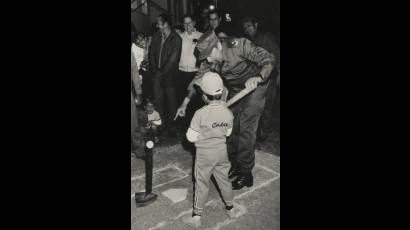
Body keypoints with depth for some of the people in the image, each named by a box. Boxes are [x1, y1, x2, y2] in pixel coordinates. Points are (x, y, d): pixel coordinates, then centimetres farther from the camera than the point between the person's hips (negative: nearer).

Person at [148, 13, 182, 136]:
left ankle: (171, 124, 17)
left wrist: (161, 73, -11)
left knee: (171, 101, 3)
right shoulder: (156, 37, 8)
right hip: (157, 75, 4)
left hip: (169, 75, -4)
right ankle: (161, 123, 20)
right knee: (158, 100, 6)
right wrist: (155, 71, -5)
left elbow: (173, 60, -11)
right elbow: (151, 54, 8)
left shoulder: (176, 39, -7)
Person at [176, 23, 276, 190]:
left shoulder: (242, 45, -28)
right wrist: (185, 104, -12)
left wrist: (258, 77, -48)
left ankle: (246, 172, 3)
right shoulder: (211, 61, -11)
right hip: (234, 92, 6)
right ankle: (235, 164, 26)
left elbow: (269, 60, -29)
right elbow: (199, 79, -7)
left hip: (254, 88, -6)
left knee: (246, 130, -10)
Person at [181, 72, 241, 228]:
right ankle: (230, 208, 38)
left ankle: (196, 216, 20)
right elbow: (228, 133, 5)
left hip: (205, 153, -4)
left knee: (202, 184, 9)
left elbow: (191, 137, -17)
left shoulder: (200, 114, -23)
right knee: (224, 180, 21)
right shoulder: (228, 112, -8)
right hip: (222, 151, 4)